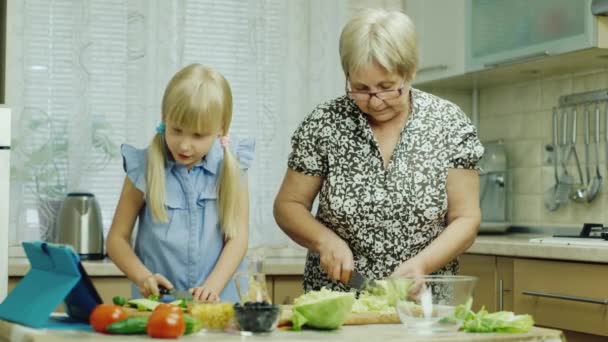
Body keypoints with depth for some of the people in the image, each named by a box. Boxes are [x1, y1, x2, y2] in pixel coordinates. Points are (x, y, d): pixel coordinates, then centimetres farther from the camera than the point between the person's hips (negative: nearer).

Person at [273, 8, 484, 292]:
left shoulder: (449, 124, -3)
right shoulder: (324, 124, -3)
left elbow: (465, 219, -1)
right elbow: (288, 206, 5)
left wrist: (421, 264, -18)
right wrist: (325, 240, -13)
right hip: (334, 304, 0)